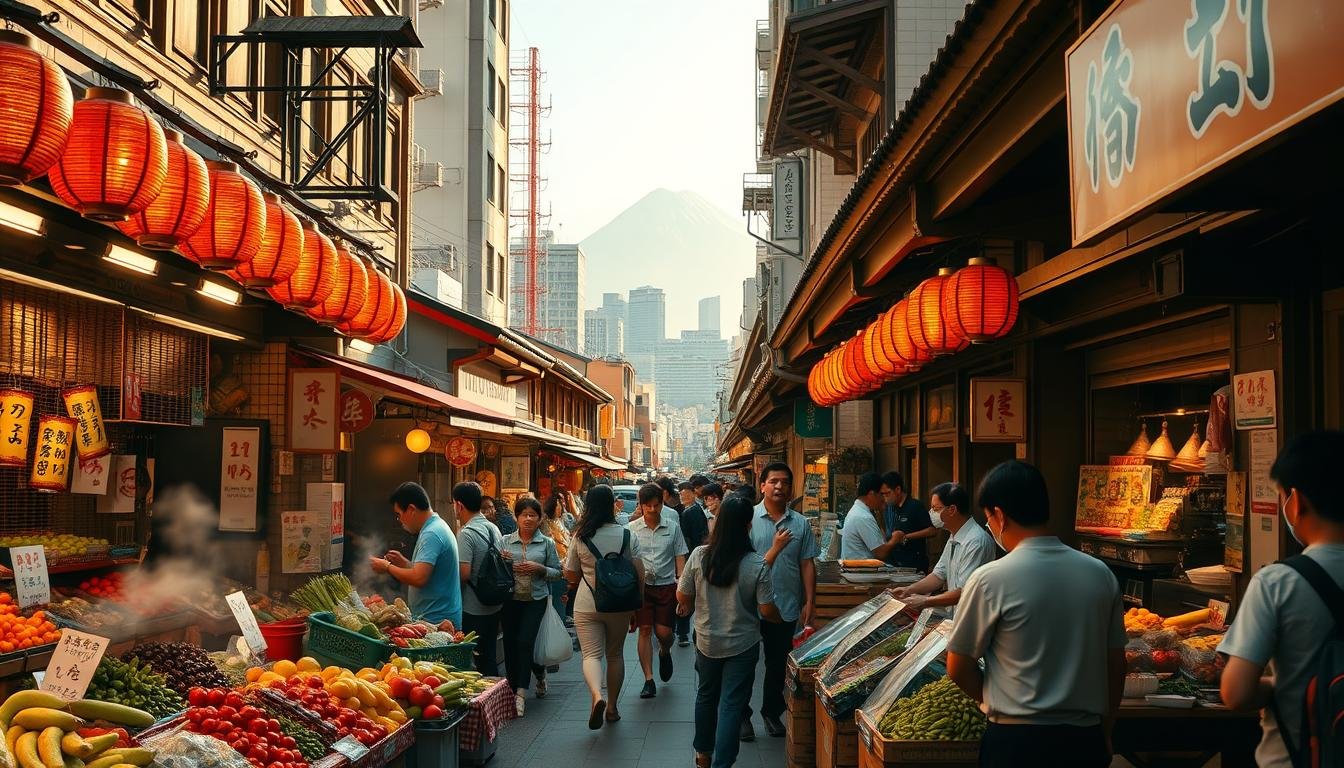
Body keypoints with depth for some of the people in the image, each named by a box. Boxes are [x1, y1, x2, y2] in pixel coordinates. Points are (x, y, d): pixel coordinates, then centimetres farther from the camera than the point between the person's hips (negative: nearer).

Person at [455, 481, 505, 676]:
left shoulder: (466, 533, -17)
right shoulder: (494, 529, 8)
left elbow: (464, 574, -22)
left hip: (473, 609, -8)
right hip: (494, 607, 8)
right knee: (489, 657, 16)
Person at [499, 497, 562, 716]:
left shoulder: (546, 544, 4)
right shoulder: (506, 541, 7)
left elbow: (557, 573, 5)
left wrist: (539, 569, -12)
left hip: (535, 600, -2)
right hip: (510, 599, 2)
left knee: (525, 641, -14)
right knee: (510, 643, 5)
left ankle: (521, 693, -11)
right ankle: (513, 688, 20)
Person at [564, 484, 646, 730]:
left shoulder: (579, 538, -5)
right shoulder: (627, 536, -7)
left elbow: (571, 576, 4)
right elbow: (639, 575, -5)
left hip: (586, 606, -1)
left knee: (591, 654, -2)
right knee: (615, 655, 16)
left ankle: (596, 695, -29)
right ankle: (612, 708, 23)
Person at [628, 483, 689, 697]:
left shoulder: (672, 528, 3)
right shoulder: (632, 529, 1)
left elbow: (680, 558, 5)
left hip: (666, 585, 0)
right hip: (641, 585, 0)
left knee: (664, 632, -2)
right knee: (645, 630, -2)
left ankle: (665, 652, 34)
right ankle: (649, 680, 3)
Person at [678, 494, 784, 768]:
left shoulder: (699, 556, -14)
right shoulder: (757, 565, -19)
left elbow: (682, 596, -4)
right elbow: (767, 611, -13)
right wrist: (780, 620, 9)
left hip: (707, 642, 3)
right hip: (742, 645, -3)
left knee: (706, 695, 23)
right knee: (732, 704, 6)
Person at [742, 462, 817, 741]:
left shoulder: (800, 523, 2)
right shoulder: (749, 519, -6)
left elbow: (807, 564, 5)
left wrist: (809, 602, 0)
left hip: (786, 607, 3)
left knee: (778, 664, 14)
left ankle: (771, 712, 30)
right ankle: (742, 715, 21)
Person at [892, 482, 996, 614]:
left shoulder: (976, 541, -18)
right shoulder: (954, 539, 14)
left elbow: (965, 592, -21)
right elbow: (939, 575, 19)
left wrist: (925, 601, -16)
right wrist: (909, 590, 5)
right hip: (953, 617, 8)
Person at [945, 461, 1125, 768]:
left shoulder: (991, 579, -14)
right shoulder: (1100, 574, -1)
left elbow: (958, 669, -6)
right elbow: (1115, 665, 7)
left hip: (1018, 742, -4)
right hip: (1086, 740, 4)